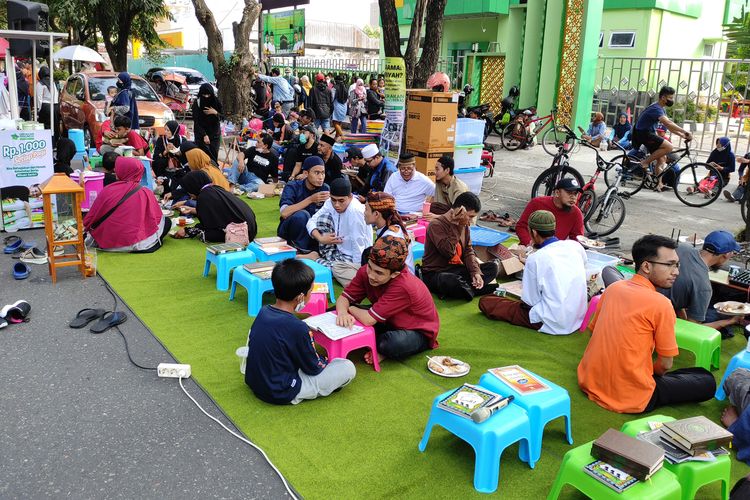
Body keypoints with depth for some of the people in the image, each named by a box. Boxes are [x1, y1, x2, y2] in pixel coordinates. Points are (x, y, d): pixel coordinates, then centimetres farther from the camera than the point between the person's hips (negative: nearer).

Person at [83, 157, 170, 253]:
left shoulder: (108, 190, -7)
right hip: (135, 243, -3)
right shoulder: (145, 193, -9)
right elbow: (157, 218, -2)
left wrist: (86, 226, 24)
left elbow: (92, 216, 3)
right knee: (167, 222, 14)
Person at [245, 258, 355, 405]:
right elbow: (314, 368, -14)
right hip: (280, 394, -7)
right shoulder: (297, 328, -27)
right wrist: (325, 361, 10)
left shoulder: (263, 312, -6)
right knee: (348, 368, -6)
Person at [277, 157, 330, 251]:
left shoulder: (325, 189, -5)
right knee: (302, 215, -34)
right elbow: (284, 213, -32)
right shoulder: (292, 187, -15)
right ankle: (299, 250, -16)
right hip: (288, 231, -3)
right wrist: (311, 199, -35)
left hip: (312, 230, 3)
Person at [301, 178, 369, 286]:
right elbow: (311, 221, -4)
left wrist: (356, 271, -22)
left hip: (354, 259, -5)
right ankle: (324, 257, -1)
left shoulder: (356, 211, -29)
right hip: (338, 251, 5)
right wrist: (320, 238, -22)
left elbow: (359, 245, -25)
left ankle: (315, 258, -1)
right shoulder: (330, 203, -9)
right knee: (323, 217, -9)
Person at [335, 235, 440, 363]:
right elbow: (344, 297, -11)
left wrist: (351, 308, -17)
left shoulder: (403, 287, -38)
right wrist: (343, 313, -34)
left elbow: (368, 319, -36)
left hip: (419, 332, -6)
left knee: (395, 344, -39)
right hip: (392, 323, 7)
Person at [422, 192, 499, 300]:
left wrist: (475, 272, -9)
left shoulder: (464, 226, 9)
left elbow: (468, 251, 8)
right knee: (451, 282, -42)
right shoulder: (436, 225, -16)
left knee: (493, 267, -4)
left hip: (458, 269, 8)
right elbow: (448, 252, -25)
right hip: (435, 274, -8)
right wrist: (456, 225, -23)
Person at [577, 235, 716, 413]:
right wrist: (652, 373, 12)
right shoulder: (660, 304, -16)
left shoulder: (613, 287, 2)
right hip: (629, 398, -6)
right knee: (707, 381, 9)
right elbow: (665, 364, -9)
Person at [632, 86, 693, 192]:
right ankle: (645, 162, -11)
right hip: (643, 133, -10)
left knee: (661, 158, 9)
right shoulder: (656, 109, -20)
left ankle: (659, 184, 11)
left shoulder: (660, 109, 14)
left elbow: (669, 125, 15)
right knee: (668, 147, -23)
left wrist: (682, 135, 3)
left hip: (649, 133, 10)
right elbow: (668, 123, -34)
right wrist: (685, 131, -38)